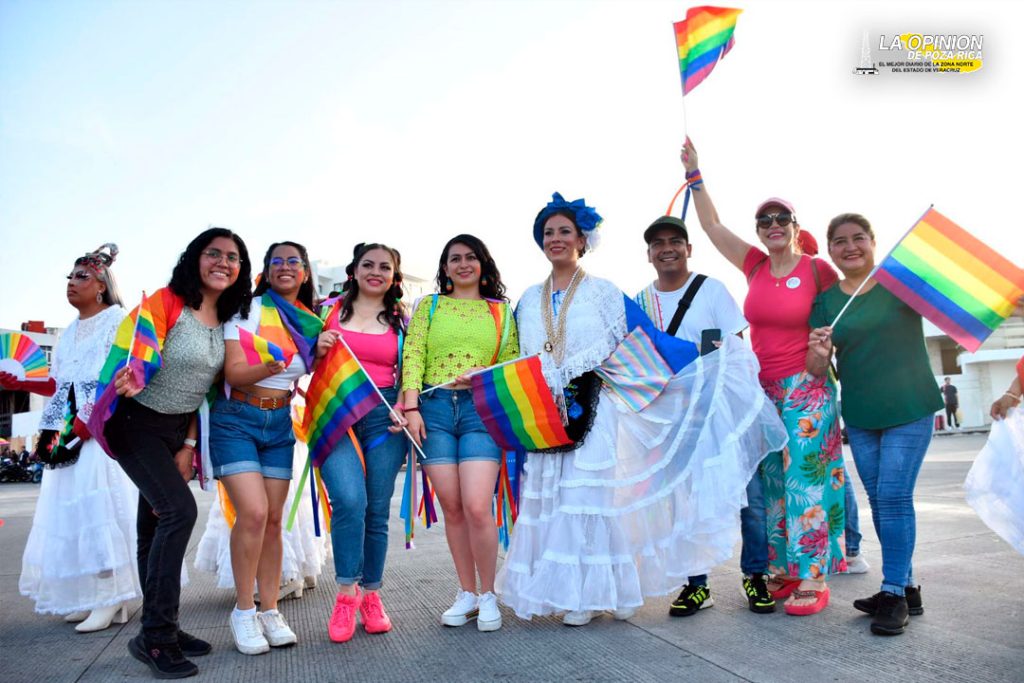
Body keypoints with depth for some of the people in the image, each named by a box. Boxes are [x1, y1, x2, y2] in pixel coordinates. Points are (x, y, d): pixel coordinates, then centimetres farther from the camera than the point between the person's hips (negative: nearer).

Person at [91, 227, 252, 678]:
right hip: (138, 423, -6)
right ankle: (155, 637, -10)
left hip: (178, 429, 7)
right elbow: (135, 356, -19)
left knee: (155, 525, 13)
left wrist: (189, 446, 4)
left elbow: (205, 387, 7)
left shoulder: (225, 319, 3)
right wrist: (129, 381, -43)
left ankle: (159, 630, 21)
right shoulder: (166, 302, -16)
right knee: (179, 510, -19)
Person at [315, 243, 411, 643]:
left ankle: (371, 595, 21)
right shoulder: (332, 310, 9)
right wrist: (319, 350, -7)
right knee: (350, 500, -19)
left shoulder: (401, 319, 13)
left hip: (384, 414, 2)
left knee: (377, 510, 4)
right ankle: (346, 592, -1)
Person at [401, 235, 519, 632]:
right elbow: (412, 356, 4)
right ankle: (467, 593, 18)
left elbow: (514, 364, 10)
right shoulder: (429, 306, 15)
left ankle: (489, 595, 7)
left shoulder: (501, 310, 14)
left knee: (477, 508, -12)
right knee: (452, 509, 3)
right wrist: (411, 407, -7)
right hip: (435, 408, 1)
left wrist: (484, 376, -9)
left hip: (482, 409, -1)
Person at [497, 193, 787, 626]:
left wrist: (708, 358, -6)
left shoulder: (603, 293, 2)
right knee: (555, 499, 3)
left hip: (596, 411, -3)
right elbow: (524, 362, 16)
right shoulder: (529, 301, 13)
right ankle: (576, 592, 14)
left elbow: (647, 340, -1)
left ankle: (614, 588, 10)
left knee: (600, 495, -3)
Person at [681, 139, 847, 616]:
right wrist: (694, 172, 4)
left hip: (807, 389, -5)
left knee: (806, 478, -5)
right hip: (762, 390, 5)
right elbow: (712, 225, 7)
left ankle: (813, 580, 2)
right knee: (771, 482, 9)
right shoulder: (755, 266, 6)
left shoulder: (816, 269, -6)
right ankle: (780, 571, 20)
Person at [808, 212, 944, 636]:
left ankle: (895, 593, 2)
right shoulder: (825, 302, 3)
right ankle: (905, 588, 23)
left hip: (910, 410, -4)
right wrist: (818, 353, -21)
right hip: (859, 417, 4)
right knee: (879, 500, 9)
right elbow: (817, 370, 1)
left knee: (893, 496, -9)